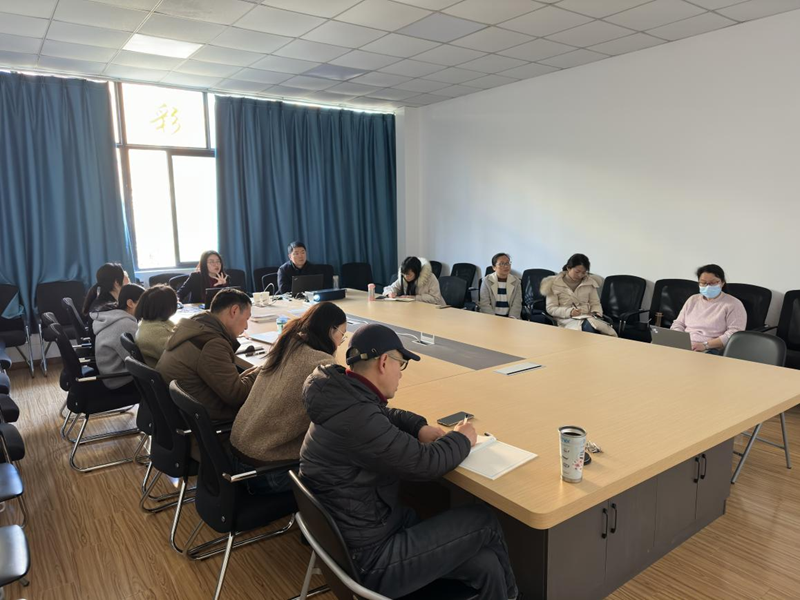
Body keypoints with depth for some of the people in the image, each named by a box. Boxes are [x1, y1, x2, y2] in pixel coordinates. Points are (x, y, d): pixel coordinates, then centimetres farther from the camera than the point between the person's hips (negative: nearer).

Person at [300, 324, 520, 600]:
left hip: (362, 530, 9)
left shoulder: (344, 399, 0)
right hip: (368, 559, -9)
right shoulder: (355, 417, -30)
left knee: (485, 565, 3)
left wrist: (419, 427, 4)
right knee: (484, 520, -1)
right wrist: (462, 438, -3)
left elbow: (385, 415, 23)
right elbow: (426, 464, -23)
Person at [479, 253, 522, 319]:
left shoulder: (516, 281, 6)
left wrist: (512, 318, -18)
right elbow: (484, 304, -4)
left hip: (509, 316, 2)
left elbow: (517, 303, -1)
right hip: (491, 317, -1)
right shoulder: (487, 281, 1)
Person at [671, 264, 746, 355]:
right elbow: (678, 324, 20)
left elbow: (734, 333, -7)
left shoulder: (733, 304, 4)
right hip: (683, 347, 5)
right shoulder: (693, 300, 20)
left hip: (711, 351, -5)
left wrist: (705, 345, -17)